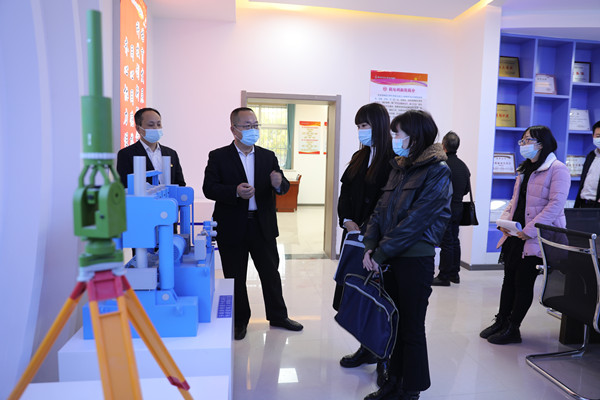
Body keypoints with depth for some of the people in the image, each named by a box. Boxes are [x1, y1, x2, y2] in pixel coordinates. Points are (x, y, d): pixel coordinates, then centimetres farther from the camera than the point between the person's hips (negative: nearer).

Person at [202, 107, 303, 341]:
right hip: (232, 227, -2)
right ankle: (239, 321, 29)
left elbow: (284, 187, 3)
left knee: (271, 272, 13)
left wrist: (279, 184, -22)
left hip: (263, 225, 3)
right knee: (235, 277, 10)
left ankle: (278, 315, 31)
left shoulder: (268, 157, 8)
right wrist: (235, 191, -25)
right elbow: (209, 188, -9)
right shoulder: (218, 157, -2)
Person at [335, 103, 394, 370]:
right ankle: (366, 348, 26)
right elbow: (345, 192, 11)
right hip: (354, 234, 7)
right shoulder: (359, 157, 13)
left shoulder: (392, 160, -11)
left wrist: (367, 230, -19)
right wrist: (347, 220, -4)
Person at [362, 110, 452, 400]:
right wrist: (370, 246, -5)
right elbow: (381, 209, 8)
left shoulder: (438, 172, -10)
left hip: (415, 259, -6)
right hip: (390, 258, 7)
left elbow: (414, 221, -17)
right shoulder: (399, 167, 12)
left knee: (411, 328, 6)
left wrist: (380, 253, -15)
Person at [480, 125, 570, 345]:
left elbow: (555, 204, -17)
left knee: (524, 282, 1)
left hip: (535, 238, -7)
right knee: (509, 278, 12)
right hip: (515, 235, 7)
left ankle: (512, 329, 13)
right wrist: (504, 221, 3)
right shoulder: (525, 169, 17)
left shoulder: (558, 169, -9)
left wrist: (529, 230, -22)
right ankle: (501, 322, 24)